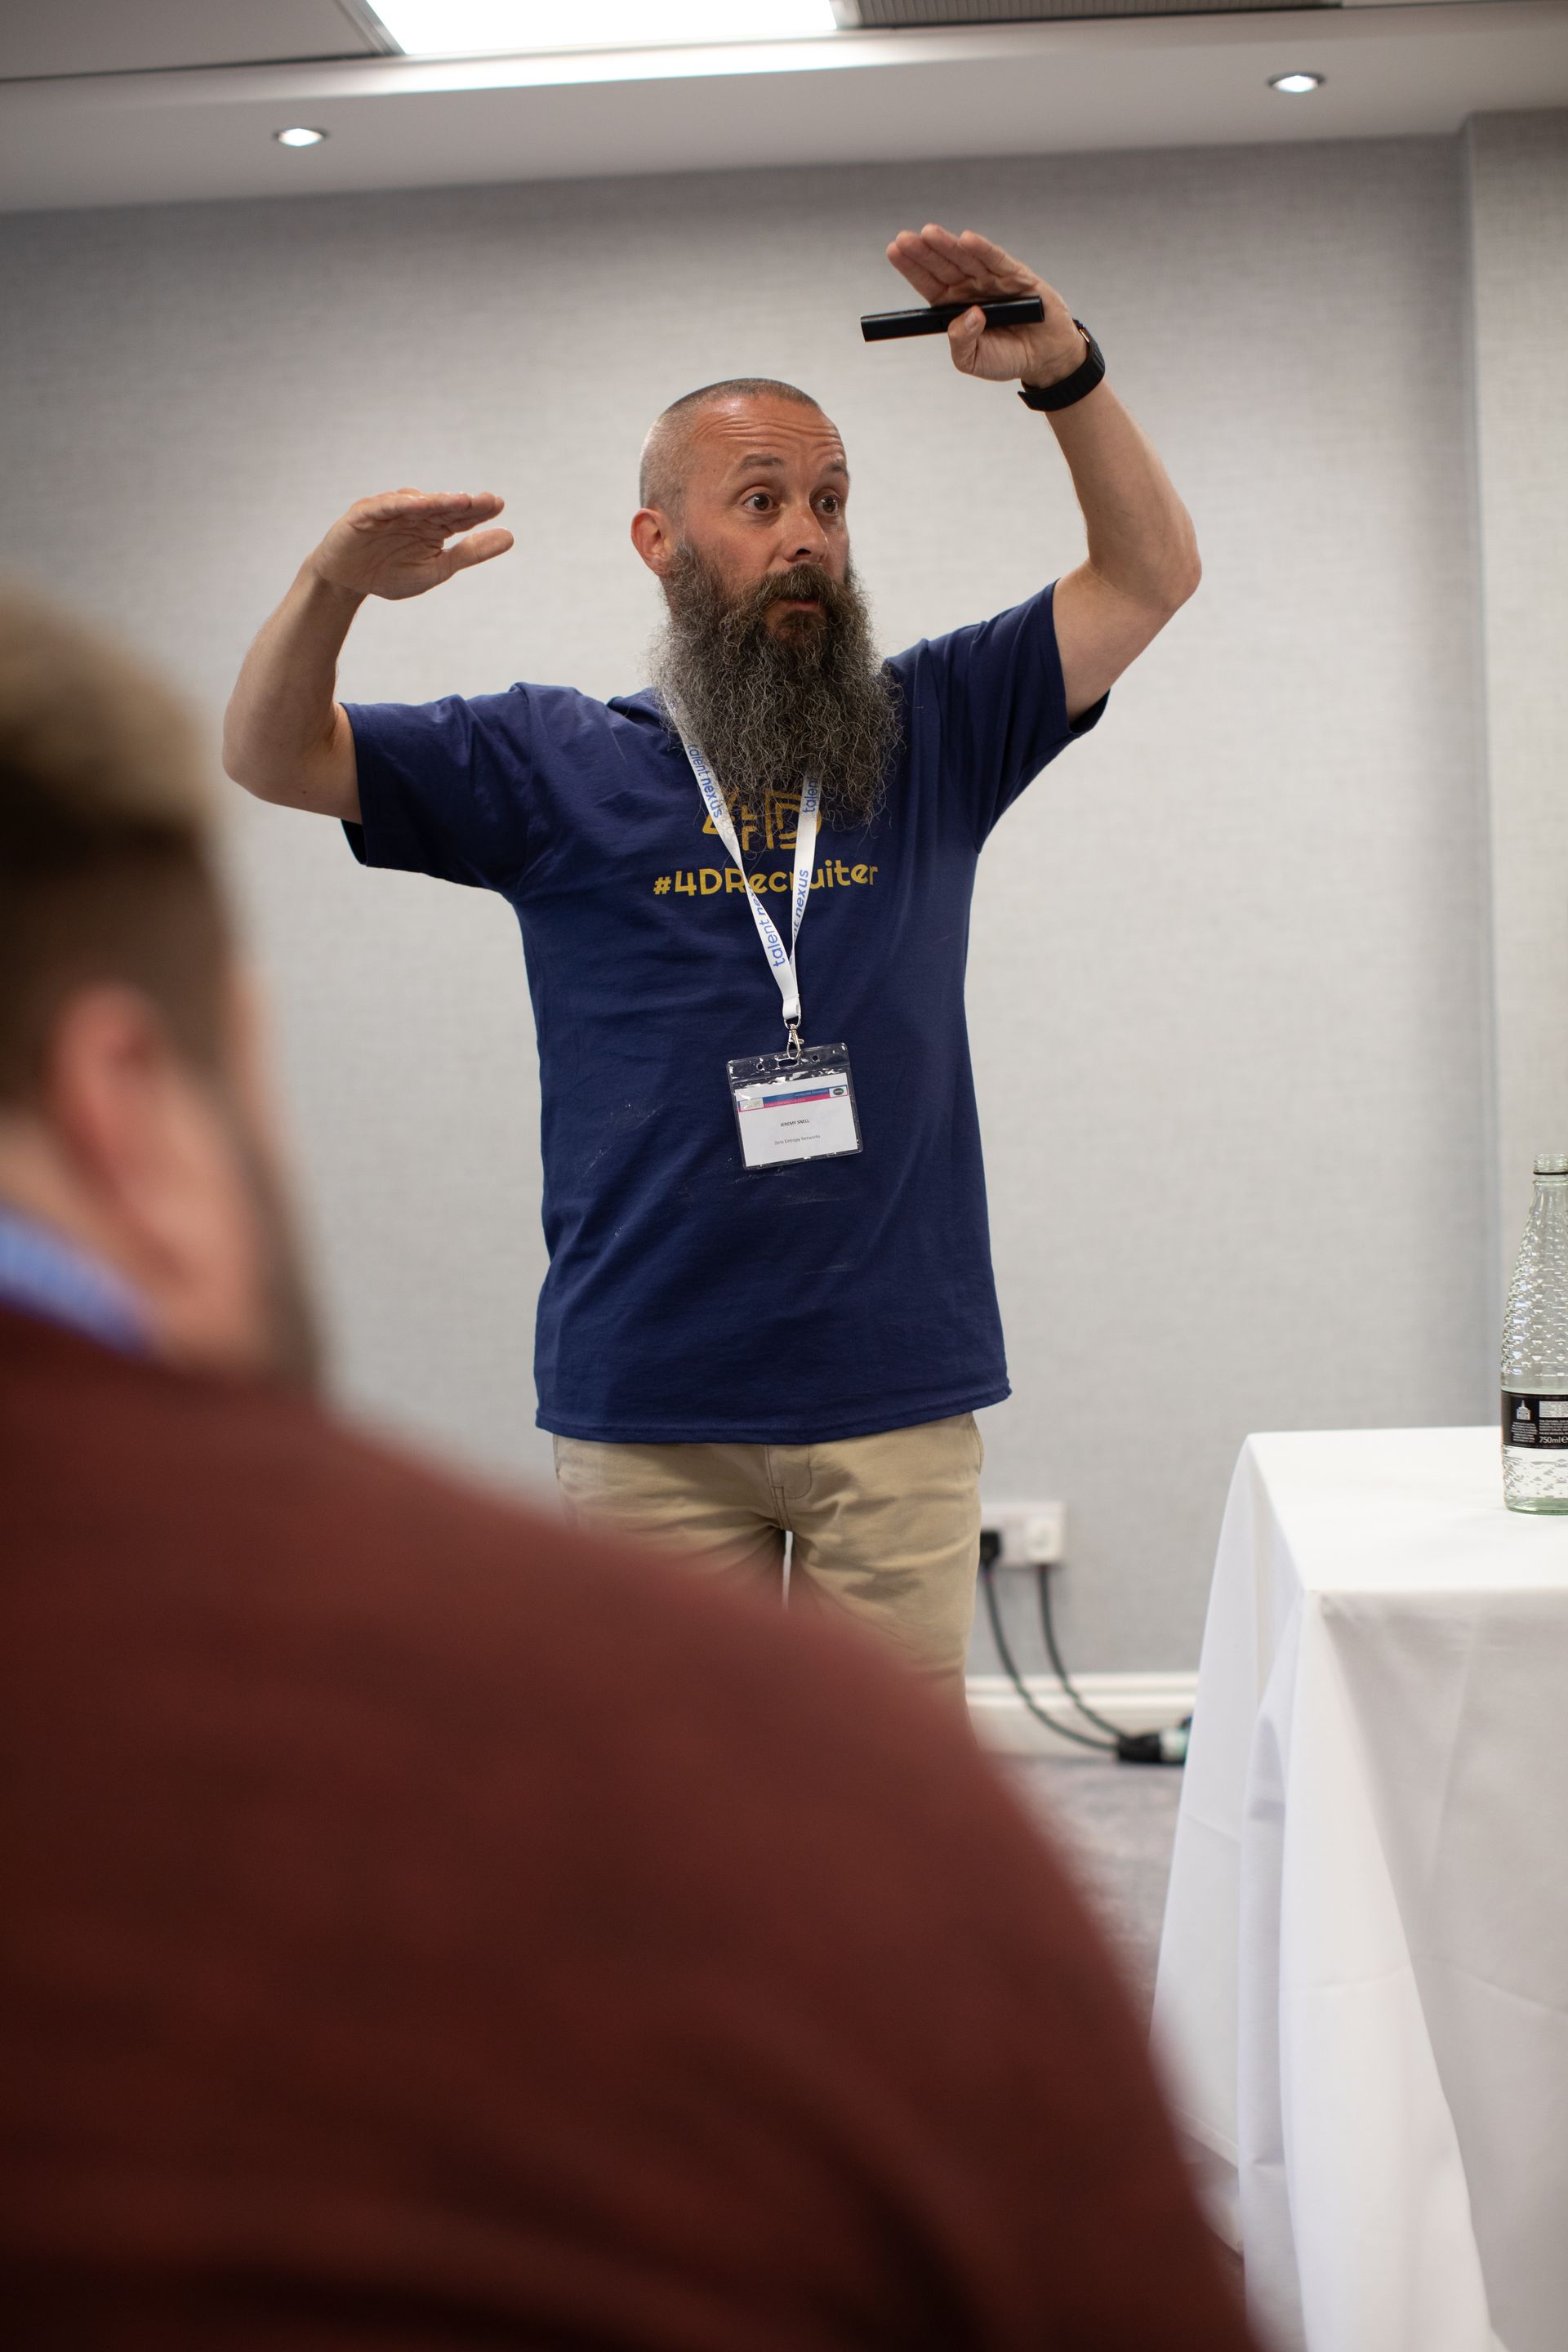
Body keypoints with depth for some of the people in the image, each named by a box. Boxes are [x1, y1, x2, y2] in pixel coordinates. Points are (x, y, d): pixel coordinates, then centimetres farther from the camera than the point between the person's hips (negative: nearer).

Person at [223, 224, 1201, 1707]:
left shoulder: (929, 738, 9)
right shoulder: (558, 764, 6)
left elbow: (1151, 576, 8)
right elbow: (271, 759, 3)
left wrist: (1064, 377, -7)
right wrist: (333, 587, -17)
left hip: (897, 1395, 1)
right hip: (647, 1407, -1)